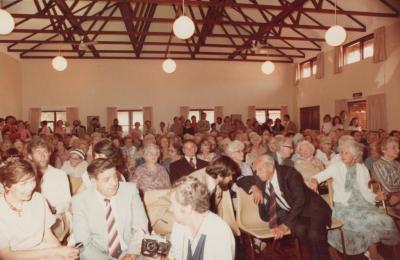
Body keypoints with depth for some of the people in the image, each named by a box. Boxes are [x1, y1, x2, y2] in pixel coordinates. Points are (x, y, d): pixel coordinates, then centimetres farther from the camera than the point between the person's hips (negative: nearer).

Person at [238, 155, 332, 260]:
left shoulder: (289, 173, -21)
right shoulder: (261, 178, -6)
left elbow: (300, 200, -26)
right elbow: (241, 181, 7)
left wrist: (285, 225, -30)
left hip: (312, 209, -4)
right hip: (291, 213, 4)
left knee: (314, 235, -31)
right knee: (299, 229, -28)